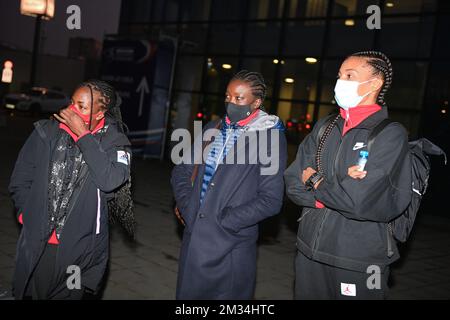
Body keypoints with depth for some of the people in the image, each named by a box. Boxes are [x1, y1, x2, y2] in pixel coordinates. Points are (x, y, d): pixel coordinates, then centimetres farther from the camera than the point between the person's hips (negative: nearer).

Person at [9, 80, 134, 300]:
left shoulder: (113, 141, -7)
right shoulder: (47, 132, -1)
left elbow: (112, 180, -26)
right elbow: (20, 180, 7)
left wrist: (83, 135, -22)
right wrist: (28, 215, -1)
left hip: (79, 248, -1)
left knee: (68, 294, 14)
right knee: (33, 293, 16)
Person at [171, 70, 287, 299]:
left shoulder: (270, 137, -6)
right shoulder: (213, 129, 10)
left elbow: (271, 200, -10)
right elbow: (181, 172, 15)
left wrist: (224, 221, -13)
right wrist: (187, 208, -1)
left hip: (230, 249, -5)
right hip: (192, 239, 5)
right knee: (188, 294, 15)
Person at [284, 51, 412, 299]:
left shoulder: (391, 134, -11)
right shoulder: (324, 127, 5)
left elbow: (360, 201, -22)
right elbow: (292, 183, -2)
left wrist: (315, 181, -7)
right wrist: (338, 187, -17)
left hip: (358, 263, -5)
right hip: (309, 251, 5)